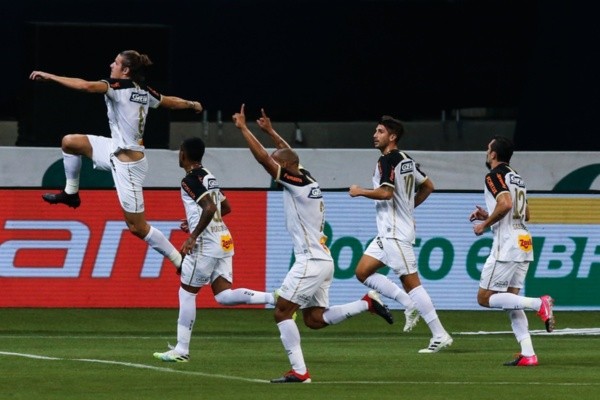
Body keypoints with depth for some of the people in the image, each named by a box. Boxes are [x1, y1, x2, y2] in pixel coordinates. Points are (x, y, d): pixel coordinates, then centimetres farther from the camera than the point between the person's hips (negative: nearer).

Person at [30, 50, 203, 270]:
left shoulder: (120, 86, -20)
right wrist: (192, 105, 40)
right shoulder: (144, 92, 2)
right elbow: (173, 102, 18)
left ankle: (180, 260, 9)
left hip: (127, 165, -9)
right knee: (69, 142, 13)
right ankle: (71, 193, 30)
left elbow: (86, 86, -34)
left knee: (137, 227, 0)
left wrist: (50, 76, -27)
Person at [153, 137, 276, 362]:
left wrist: (193, 237, -20)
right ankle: (273, 298, -13)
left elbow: (209, 208, -24)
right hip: (223, 240, 9)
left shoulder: (190, 180, -11)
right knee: (223, 295, 3)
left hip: (207, 243, -9)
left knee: (187, 292, 2)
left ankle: (181, 350, 6)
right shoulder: (209, 177, 18)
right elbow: (226, 208, 27)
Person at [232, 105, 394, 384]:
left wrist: (243, 128, -9)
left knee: (282, 313, -5)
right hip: (321, 260, 9)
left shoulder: (295, 183, -13)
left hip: (311, 262, -9)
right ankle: (367, 303, 8)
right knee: (314, 319, 13)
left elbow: (263, 158, -16)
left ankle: (299, 371, -11)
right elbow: (289, 155, 32)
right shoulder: (308, 179, 11)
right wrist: (270, 131, 34)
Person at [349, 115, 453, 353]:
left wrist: (359, 191, -10)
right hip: (388, 232, 10)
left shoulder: (388, 160, -13)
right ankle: (410, 305, 6)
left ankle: (440, 336, -8)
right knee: (363, 272, 9)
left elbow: (385, 192, -25)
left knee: (411, 282, -9)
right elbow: (428, 186, 22)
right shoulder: (406, 160, 14)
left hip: (395, 233, -10)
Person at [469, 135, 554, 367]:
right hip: (524, 243, 9)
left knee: (485, 298, -4)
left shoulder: (495, 175, -8)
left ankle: (539, 304, -19)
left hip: (507, 244, -9)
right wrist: (488, 216, 23)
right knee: (510, 299, 11)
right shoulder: (517, 177, 20)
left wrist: (485, 224, -11)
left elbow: (505, 204, -24)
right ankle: (528, 354, -1)